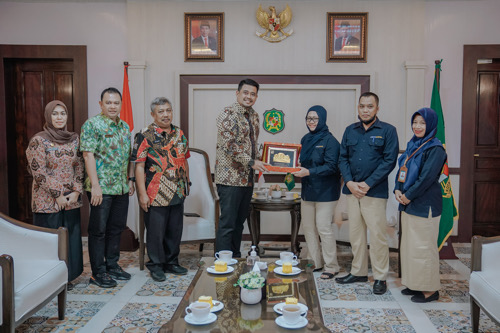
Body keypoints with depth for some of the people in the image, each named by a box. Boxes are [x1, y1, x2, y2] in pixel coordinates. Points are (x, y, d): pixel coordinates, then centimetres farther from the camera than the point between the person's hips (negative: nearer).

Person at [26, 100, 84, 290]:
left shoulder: (74, 139, 8)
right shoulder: (38, 141, -7)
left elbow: (79, 167, 8)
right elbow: (38, 173, -11)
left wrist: (76, 192, -3)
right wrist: (57, 195, -13)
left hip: (71, 201, 5)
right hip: (48, 202, -5)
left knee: (71, 237, 8)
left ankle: (67, 276, 22)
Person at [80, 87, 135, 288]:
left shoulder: (125, 127, 14)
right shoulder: (92, 125, -8)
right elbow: (88, 155, -14)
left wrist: (131, 179, 14)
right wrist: (95, 185, -19)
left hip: (121, 188, 7)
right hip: (101, 188, -7)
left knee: (116, 229, 14)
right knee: (98, 231, 2)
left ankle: (112, 266, 27)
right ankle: (98, 273, 13)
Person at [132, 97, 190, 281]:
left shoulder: (179, 133, 11)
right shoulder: (145, 136, -7)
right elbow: (139, 166, -11)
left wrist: (186, 182, 16)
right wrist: (142, 193, -15)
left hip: (177, 193, 6)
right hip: (156, 195, -5)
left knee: (175, 230, 13)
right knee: (156, 231, 4)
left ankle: (172, 262, 29)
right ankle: (156, 265, 21)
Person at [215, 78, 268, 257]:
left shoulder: (254, 115, 15)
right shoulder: (228, 113, -11)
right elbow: (228, 145, -19)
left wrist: (258, 163, 12)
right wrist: (251, 162, -17)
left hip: (248, 177, 8)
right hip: (230, 177, -8)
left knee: (239, 221, 15)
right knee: (227, 222, -4)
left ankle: (235, 258, 26)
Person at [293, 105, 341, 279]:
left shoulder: (329, 140, -10)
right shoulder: (306, 139, 12)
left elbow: (331, 166, -18)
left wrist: (309, 172, -24)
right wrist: (295, 170, -2)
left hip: (325, 191, -8)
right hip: (308, 190, 8)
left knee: (324, 228, -5)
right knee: (308, 227, 11)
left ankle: (331, 267, 8)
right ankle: (315, 262, 24)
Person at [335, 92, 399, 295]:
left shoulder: (387, 131, -1)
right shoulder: (350, 130, 12)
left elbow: (390, 161, -8)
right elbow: (343, 158, 10)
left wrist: (368, 183, -14)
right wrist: (349, 182, -6)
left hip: (375, 191, -5)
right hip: (352, 189, 5)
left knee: (377, 234, -2)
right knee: (355, 233, 12)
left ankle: (380, 277, 11)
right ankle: (358, 272, 25)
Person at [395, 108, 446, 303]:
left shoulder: (435, 149, -12)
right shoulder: (412, 145, 13)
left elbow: (427, 177, -19)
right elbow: (402, 169, 12)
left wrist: (408, 196, -15)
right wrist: (397, 190, -4)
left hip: (425, 205, -8)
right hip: (408, 204, 8)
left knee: (423, 246, -1)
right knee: (409, 245, 14)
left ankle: (430, 289, 13)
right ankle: (414, 284, 27)